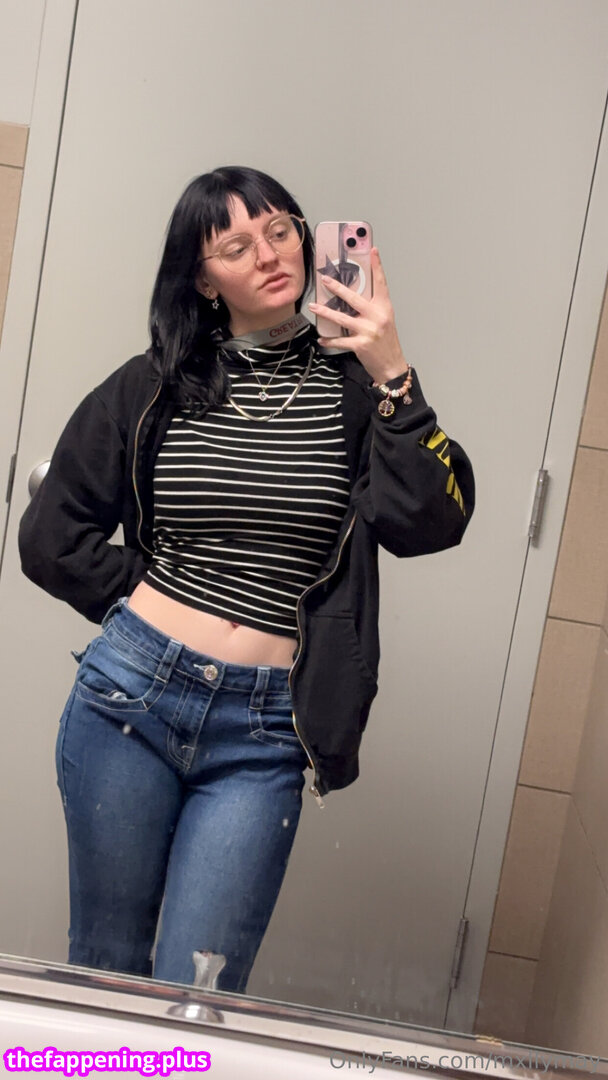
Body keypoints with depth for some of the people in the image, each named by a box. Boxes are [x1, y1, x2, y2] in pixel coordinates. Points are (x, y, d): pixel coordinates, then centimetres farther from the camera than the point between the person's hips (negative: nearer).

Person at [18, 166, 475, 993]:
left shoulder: (353, 386, 1)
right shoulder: (155, 387, 4)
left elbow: (430, 524, -14)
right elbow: (51, 538, 9)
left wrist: (394, 380, -22)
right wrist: (144, 606, 3)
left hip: (263, 735, -1)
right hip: (128, 697, 2)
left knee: (194, 994, 1)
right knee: (105, 963, 16)